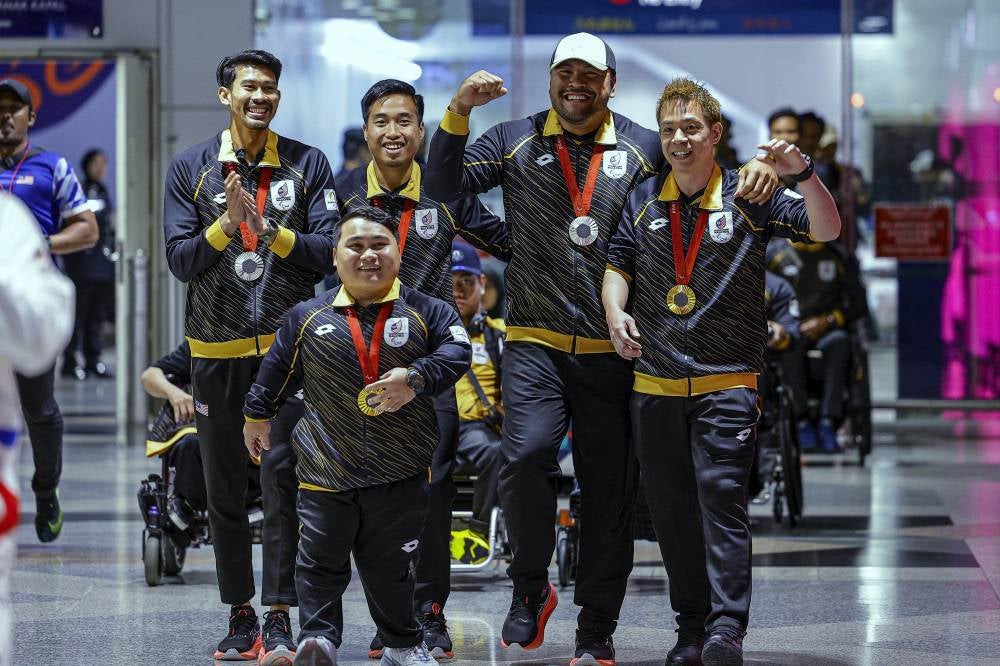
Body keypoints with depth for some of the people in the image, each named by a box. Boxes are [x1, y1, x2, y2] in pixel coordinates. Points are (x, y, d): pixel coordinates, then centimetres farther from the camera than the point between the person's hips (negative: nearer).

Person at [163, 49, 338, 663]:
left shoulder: (308, 165, 3)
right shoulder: (191, 169, 5)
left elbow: (327, 253, -4)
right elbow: (181, 261, -1)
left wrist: (272, 231, -18)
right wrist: (226, 226, -17)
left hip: (288, 343, -2)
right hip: (217, 349, 2)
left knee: (284, 480, -9)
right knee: (225, 489, 7)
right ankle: (240, 616, 17)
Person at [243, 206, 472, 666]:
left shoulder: (425, 312, 0)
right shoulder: (308, 317, 4)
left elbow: (456, 351, -9)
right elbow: (277, 370, 16)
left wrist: (416, 378, -24)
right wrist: (257, 416, 24)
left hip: (400, 472, 0)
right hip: (325, 469, 0)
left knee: (391, 565, 12)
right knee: (321, 561, -2)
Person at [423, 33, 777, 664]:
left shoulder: (643, 148, 9)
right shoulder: (516, 141, 9)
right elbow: (444, 183, 2)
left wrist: (752, 169, -10)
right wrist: (458, 112, -12)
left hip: (613, 349, 1)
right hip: (536, 342, -1)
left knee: (610, 490, 3)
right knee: (526, 455, -23)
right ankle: (531, 588, 1)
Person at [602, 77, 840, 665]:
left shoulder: (750, 198, 0)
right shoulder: (643, 201, 10)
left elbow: (828, 230, -8)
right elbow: (618, 264, 14)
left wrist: (802, 174, -24)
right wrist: (616, 312, -7)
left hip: (728, 380, -4)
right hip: (656, 382, 4)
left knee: (722, 495, -16)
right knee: (671, 508, 7)